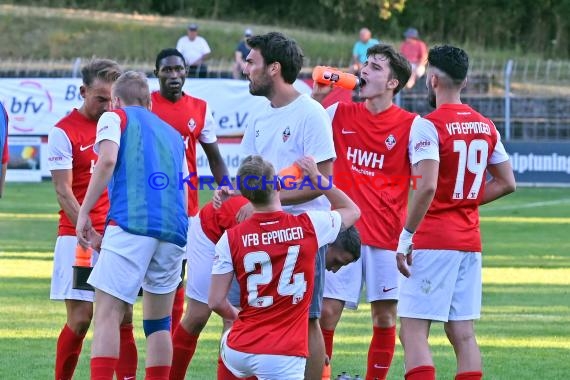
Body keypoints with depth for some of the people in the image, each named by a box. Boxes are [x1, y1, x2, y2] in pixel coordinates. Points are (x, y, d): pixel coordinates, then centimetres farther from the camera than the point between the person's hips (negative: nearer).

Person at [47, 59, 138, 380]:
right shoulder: (64, 132, -5)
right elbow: (64, 192, -8)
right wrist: (90, 234, -17)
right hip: (78, 235, -4)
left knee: (123, 317, -1)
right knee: (81, 317, -6)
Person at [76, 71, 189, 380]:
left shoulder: (115, 117, 12)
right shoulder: (172, 134, 29)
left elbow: (108, 160, -6)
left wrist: (84, 212, -4)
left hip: (131, 223, -5)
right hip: (174, 228, 5)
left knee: (107, 314, -10)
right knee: (159, 323, 13)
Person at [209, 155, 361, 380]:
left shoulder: (231, 238, -5)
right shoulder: (308, 226, -6)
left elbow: (216, 302, -1)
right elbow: (352, 211, 16)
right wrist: (316, 177, 21)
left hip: (239, 352, 3)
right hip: (283, 356, -3)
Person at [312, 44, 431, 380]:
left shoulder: (411, 125, -3)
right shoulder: (340, 114, 6)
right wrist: (316, 96, -2)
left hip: (387, 235, -2)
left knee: (385, 316, 4)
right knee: (326, 312, -4)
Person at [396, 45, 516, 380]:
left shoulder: (429, 126, -12)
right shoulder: (486, 127, 10)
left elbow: (428, 187, -22)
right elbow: (507, 183, 14)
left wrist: (406, 236, -17)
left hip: (433, 240, -7)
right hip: (470, 241, 7)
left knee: (413, 332, -6)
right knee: (463, 333, 8)